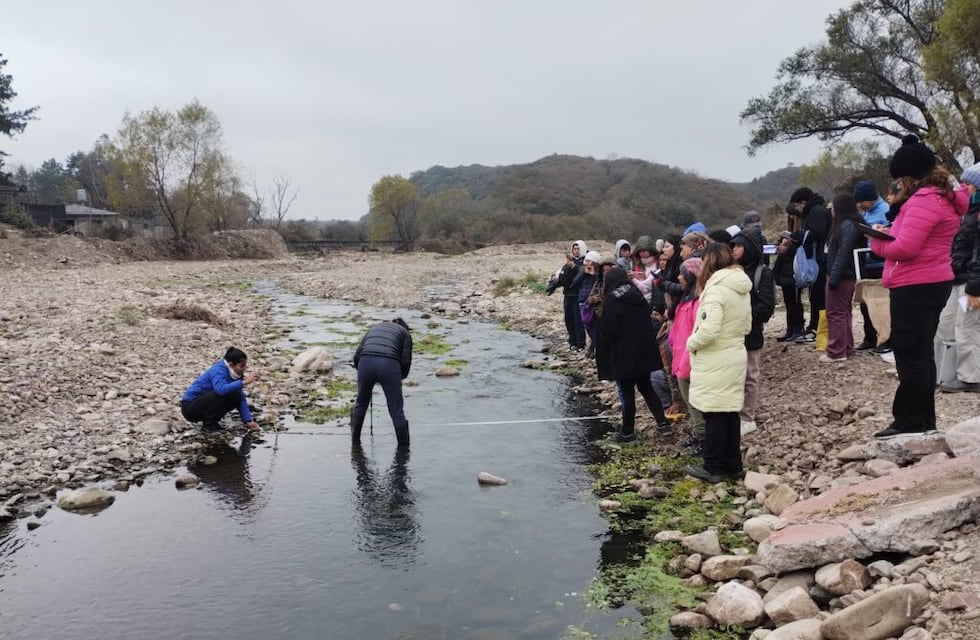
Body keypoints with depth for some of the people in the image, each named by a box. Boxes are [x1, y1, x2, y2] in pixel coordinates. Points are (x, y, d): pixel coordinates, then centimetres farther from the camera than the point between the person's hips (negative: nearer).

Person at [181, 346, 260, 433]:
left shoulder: (232, 372, 0)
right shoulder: (219, 370, -23)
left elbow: (241, 398, -2)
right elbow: (221, 389, -45)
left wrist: (248, 421, -9)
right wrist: (244, 382, -42)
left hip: (202, 403, 8)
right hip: (190, 407, -8)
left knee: (236, 397, -4)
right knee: (225, 394, -28)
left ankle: (212, 421, 6)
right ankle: (208, 424, -13)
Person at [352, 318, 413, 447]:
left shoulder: (375, 328, 33)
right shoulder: (405, 333, 24)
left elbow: (357, 356, 21)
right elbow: (406, 361, 8)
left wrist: (363, 373, 31)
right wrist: (401, 377, 25)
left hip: (366, 362, 3)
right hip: (389, 364, -3)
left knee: (361, 403, 26)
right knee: (396, 410, 9)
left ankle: (354, 441, 39)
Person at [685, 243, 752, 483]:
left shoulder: (716, 289, -19)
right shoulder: (742, 288, 9)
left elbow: (709, 330, -26)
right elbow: (747, 326, 16)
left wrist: (691, 343, -10)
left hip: (715, 362, -8)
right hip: (735, 356, 8)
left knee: (714, 415, 0)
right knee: (731, 412, 14)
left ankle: (713, 468, 8)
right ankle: (733, 464, 22)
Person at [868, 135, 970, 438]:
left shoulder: (924, 200, -18)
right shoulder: (945, 197, 15)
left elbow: (904, 248, -23)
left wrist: (878, 241, -6)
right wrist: (889, 234, 4)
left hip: (915, 286, -11)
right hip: (933, 282, 11)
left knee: (910, 356, -4)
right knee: (921, 355, 15)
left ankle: (909, 423, 2)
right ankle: (924, 421, 22)